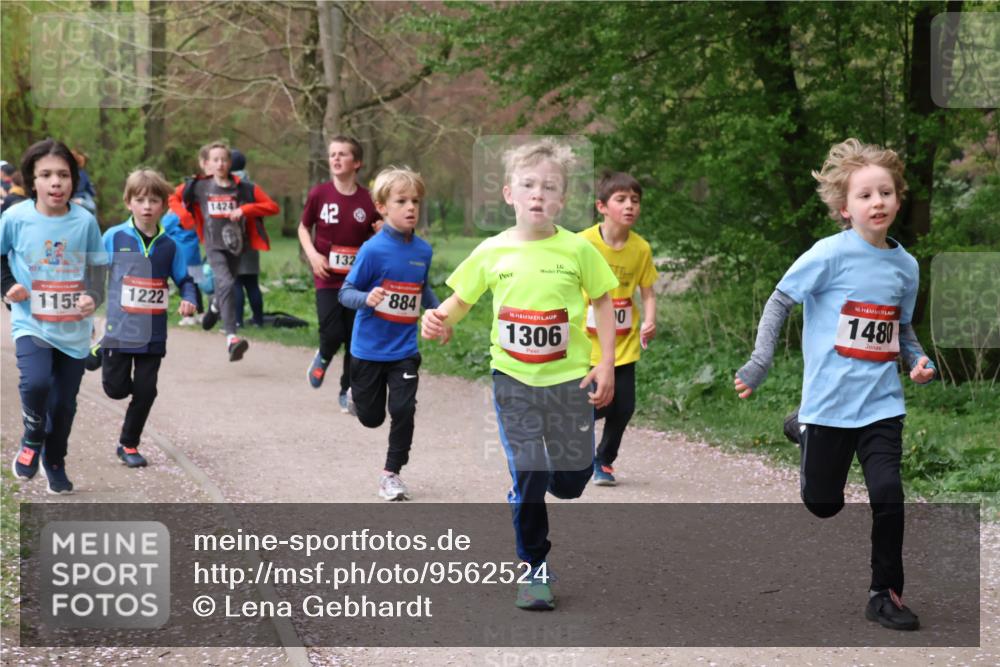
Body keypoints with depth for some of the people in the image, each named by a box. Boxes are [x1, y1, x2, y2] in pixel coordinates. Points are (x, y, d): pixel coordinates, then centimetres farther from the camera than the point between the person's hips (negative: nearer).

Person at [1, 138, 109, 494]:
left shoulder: (85, 221, -7)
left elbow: (98, 265, 5)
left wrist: (94, 296, -12)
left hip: (74, 328, 2)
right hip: (32, 324, -2)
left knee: (64, 404, 9)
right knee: (36, 382, -26)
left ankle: (54, 462, 35)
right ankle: (32, 440, 5)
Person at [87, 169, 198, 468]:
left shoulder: (168, 245, 3)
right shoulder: (114, 238, -5)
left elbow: (184, 279, 11)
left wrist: (189, 300, -8)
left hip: (153, 335, 2)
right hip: (119, 330, -2)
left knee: (145, 391, 5)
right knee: (117, 388, 0)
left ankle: (129, 444, 22)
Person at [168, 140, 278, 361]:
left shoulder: (243, 188, -1)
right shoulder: (199, 186, 0)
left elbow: (272, 206, -1)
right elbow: (174, 198, 15)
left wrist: (244, 210, -13)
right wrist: (187, 218, -1)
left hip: (235, 245, 3)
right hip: (214, 245, -3)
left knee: (224, 288, 20)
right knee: (226, 284, -25)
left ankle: (215, 308, 58)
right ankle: (231, 338, -33)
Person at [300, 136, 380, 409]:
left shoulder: (368, 201, -4)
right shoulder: (319, 194, -5)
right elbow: (304, 227, 9)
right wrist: (312, 254, -6)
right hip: (328, 277, -1)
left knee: (355, 338, 5)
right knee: (332, 332, -13)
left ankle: (348, 391, 22)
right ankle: (323, 357, 23)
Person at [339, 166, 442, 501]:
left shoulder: (423, 250, -1)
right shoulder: (374, 250, -17)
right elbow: (345, 293, -14)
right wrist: (367, 299, -34)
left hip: (404, 350, 3)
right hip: (370, 348, -3)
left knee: (403, 411, -7)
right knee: (371, 417, 11)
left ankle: (391, 474, 11)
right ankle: (356, 395, 47)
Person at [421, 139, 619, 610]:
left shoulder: (577, 249, -7)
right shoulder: (492, 252, -4)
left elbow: (603, 302, 3)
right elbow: (461, 301, 5)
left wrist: (606, 364, -3)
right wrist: (440, 320, -18)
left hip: (569, 377, 0)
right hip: (513, 379, 0)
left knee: (570, 480, 6)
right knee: (527, 479, -2)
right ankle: (535, 568, 14)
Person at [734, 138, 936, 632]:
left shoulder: (906, 265, 4)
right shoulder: (831, 253, -11)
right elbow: (779, 303, -7)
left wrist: (919, 360, -3)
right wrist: (759, 363, -15)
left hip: (881, 402, 3)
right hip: (830, 401, -3)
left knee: (888, 496, -13)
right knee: (823, 505, 10)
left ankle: (885, 594, 5)